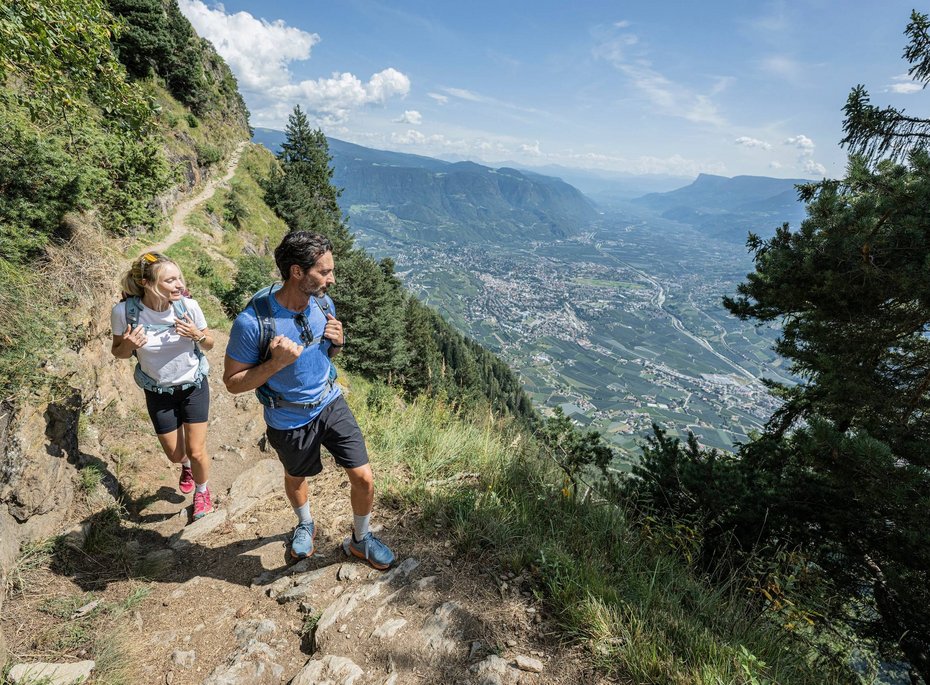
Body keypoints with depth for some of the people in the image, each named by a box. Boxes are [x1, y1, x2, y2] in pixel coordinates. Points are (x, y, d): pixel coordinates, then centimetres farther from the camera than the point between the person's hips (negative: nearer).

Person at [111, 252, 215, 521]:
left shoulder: (188, 305, -22)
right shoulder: (124, 311, -22)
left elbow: (209, 343, -6)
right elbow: (118, 352, -6)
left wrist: (197, 335, -28)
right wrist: (127, 346, -28)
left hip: (193, 386, -1)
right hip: (158, 393, 1)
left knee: (196, 451, 4)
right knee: (175, 455, 15)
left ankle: (202, 491, 36)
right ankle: (187, 465, 54)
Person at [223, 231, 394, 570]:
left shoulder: (323, 303, -10)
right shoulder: (252, 323, -27)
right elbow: (232, 382, -16)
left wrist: (338, 342, -16)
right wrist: (276, 363, -33)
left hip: (331, 403, 3)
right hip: (290, 421, -3)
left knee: (364, 477, 1)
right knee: (295, 478, 25)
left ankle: (360, 540, 31)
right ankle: (305, 525, 59)